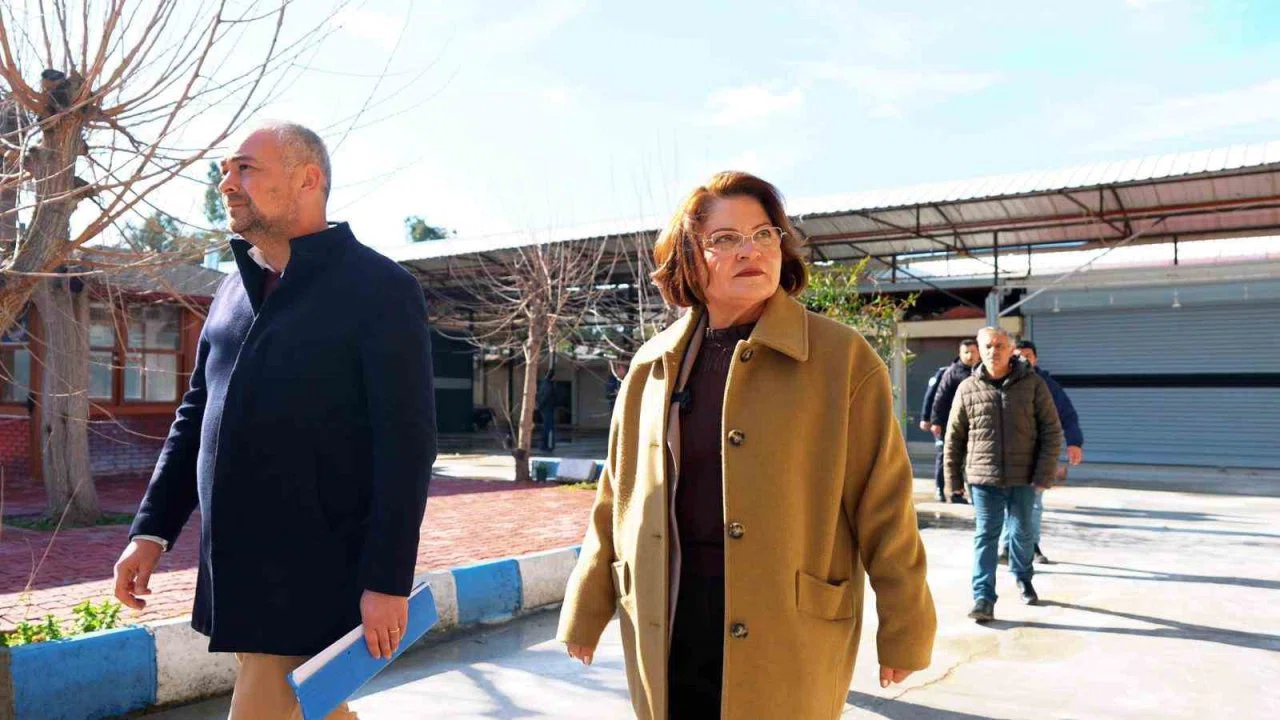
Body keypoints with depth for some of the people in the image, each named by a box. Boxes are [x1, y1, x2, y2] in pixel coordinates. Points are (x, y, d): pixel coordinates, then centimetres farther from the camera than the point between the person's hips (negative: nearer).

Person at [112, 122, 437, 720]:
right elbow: (197, 414, 18)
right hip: (235, 573, 7)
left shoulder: (380, 289, -11)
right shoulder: (235, 291, 12)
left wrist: (388, 579, -18)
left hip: (317, 575, -7)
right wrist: (152, 530, 11)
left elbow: (407, 442, -16)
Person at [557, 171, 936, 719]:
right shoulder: (652, 367, 6)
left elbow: (882, 504, -4)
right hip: (666, 624, 4)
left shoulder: (842, 357, -6)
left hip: (785, 628, -3)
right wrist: (585, 613, 13)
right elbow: (617, 501, 11)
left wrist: (904, 631, -1)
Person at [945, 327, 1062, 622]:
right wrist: (952, 478, 5)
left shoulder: (1033, 384, -4)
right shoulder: (967, 389, -2)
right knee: (985, 536, -3)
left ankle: (1023, 579, 41)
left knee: (1022, 532, 17)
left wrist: (1044, 474, -9)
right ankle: (983, 598, 0)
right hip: (984, 478, -1)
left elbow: (1052, 431, -3)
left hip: (1024, 478, 1)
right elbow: (954, 437, 5)